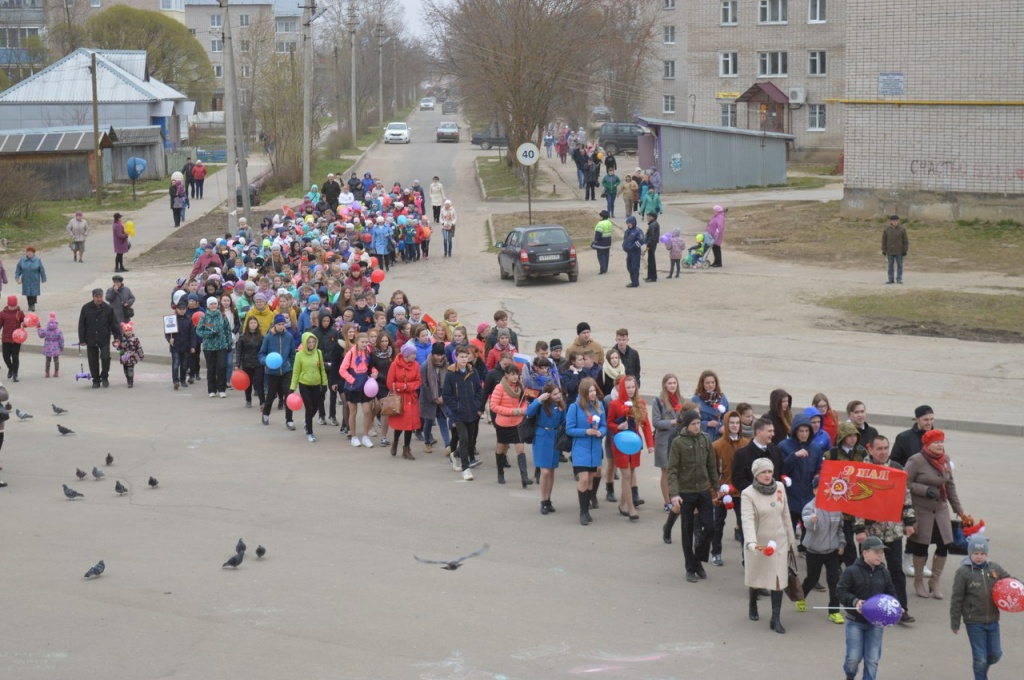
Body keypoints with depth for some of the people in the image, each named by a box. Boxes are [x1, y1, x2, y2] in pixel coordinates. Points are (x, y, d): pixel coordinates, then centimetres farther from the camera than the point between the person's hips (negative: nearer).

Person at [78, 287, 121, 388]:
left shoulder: (108, 308, -1)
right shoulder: (86, 308, -1)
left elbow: (114, 324, 4)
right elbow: (81, 325, 3)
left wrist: (117, 337, 0)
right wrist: (82, 339, 0)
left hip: (104, 339, -1)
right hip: (91, 340, 1)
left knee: (105, 357, -14)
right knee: (93, 361, 5)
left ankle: (104, 377, 7)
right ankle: (96, 380, 18)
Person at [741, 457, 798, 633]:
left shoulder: (779, 487, 0)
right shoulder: (748, 494, -14)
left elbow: (786, 514, 8)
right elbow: (748, 520, -26)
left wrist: (791, 539, 11)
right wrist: (751, 543, -40)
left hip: (779, 541, 2)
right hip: (759, 543, -2)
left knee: (778, 580, -4)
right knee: (756, 577, 15)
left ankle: (776, 619, 0)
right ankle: (753, 605, 44)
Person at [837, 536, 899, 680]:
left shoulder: (884, 573, 4)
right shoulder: (851, 571, -11)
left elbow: (891, 593, 12)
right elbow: (840, 591, -12)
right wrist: (855, 601, -28)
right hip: (855, 622, -3)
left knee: (873, 659, 3)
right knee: (854, 657, 0)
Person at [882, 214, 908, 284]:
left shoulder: (902, 229, -4)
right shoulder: (887, 230, 0)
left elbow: (905, 241, -1)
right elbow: (884, 241, 5)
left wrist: (905, 251, -5)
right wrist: (884, 251, 2)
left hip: (899, 252, -1)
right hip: (890, 251, 1)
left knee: (899, 265, 2)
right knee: (890, 265, 5)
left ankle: (899, 279, 8)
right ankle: (890, 279, 11)